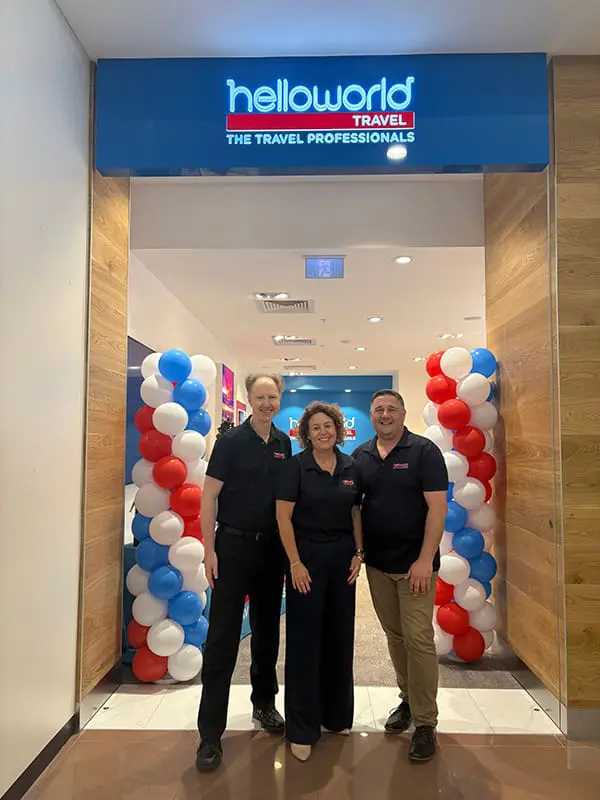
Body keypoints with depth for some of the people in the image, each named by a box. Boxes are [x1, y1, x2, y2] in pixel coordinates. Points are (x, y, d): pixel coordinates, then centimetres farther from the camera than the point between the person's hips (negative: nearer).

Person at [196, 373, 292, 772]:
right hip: (234, 546, -4)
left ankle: (264, 703, 37)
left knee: (267, 630, 17)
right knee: (223, 637, -1)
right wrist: (210, 549, -14)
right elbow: (209, 496, -9)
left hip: (272, 548, 5)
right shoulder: (231, 441, -8)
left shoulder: (284, 443, 6)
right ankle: (211, 732, 9)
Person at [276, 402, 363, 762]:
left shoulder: (351, 467, 3)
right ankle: (302, 729, 17)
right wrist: (295, 563, -14)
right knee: (304, 638, 3)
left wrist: (359, 552, 2)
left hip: (342, 557, 4)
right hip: (307, 556, -4)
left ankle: (337, 714, 33)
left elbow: (355, 512, 10)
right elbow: (283, 517, -10)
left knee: (340, 635, 13)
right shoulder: (296, 466, -9)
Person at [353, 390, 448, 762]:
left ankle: (425, 722, 12)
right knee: (395, 635, 15)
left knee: (418, 639, -2)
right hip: (377, 562, 5)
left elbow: (437, 507, -13)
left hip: (414, 563, -4)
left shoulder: (424, 451, -8)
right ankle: (408, 700, 33)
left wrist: (425, 559, -18)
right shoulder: (361, 456, 5)